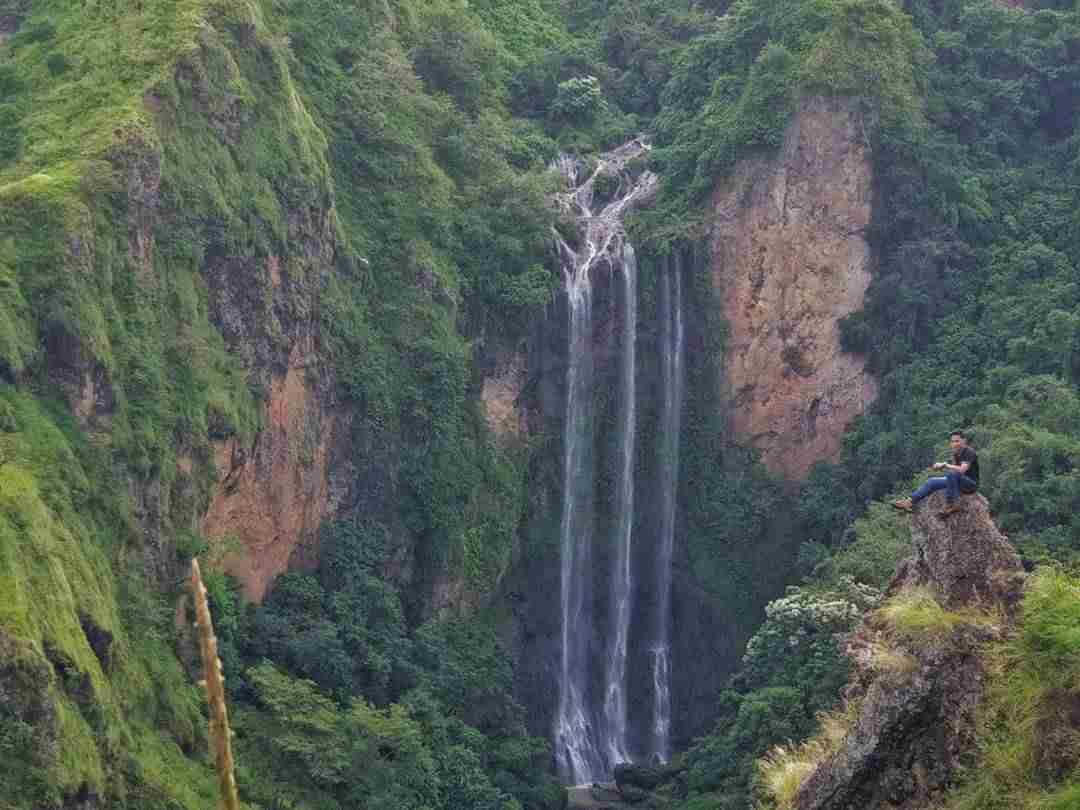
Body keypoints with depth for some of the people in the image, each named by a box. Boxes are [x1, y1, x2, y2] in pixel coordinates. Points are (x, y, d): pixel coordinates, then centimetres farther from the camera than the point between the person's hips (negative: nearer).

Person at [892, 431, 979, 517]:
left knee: (951, 473, -37)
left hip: (971, 483, -9)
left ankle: (951, 505, -28)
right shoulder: (956, 453, 9)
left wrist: (945, 465, -23)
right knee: (931, 482, 2)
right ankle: (910, 501, -7)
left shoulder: (969, 452, -17)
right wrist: (942, 466, -8)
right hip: (961, 482, 9)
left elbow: (961, 470, -29)